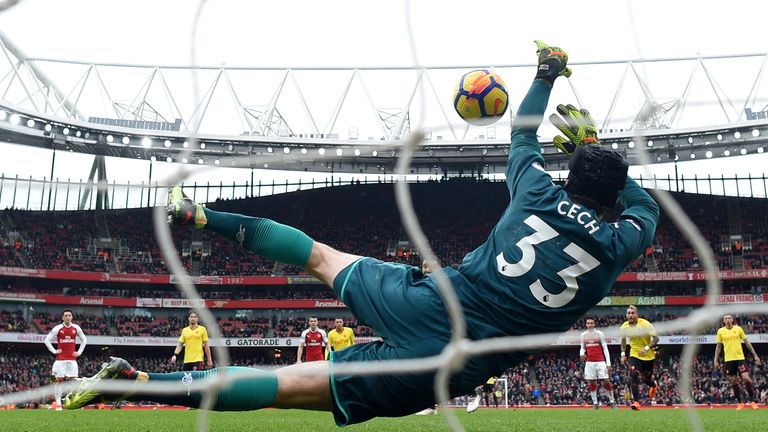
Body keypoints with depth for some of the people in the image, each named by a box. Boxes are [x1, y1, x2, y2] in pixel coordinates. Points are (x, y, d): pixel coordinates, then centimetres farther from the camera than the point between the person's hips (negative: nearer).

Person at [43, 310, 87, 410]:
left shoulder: (76, 328, 5)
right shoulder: (57, 328, -2)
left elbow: (84, 340, 18)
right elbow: (47, 340, 3)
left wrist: (79, 352, 9)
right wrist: (54, 351, -3)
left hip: (72, 359, 2)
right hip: (60, 359, -2)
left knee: (72, 380, -1)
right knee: (59, 380, -3)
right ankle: (58, 403, 1)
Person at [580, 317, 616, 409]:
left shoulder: (600, 334, 1)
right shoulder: (583, 335, 10)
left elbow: (605, 348, 0)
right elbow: (582, 348, 18)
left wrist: (608, 363, -6)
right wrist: (581, 353, -7)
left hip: (600, 361, -3)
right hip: (589, 362, 3)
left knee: (605, 381, -7)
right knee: (591, 383, 1)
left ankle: (612, 401, 4)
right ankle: (595, 403, 8)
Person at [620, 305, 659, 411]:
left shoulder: (645, 324, -19)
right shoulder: (624, 327, -6)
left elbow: (656, 338, -17)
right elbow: (623, 340, 14)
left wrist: (647, 348, -29)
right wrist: (623, 354, 7)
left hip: (648, 355, -2)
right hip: (634, 355, 2)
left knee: (646, 379, 10)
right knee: (634, 376, -19)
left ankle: (654, 385, 49)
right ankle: (636, 402, -17)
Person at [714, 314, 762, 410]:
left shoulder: (738, 329, 2)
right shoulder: (720, 331, 4)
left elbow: (747, 342, 7)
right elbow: (718, 347, 10)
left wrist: (755, 355, 5)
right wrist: (716, 360, 5)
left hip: (740, 357, -1)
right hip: (728, 359, 1)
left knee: (746, 378, -11)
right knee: (734, 381, 3)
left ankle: (753, 401, -1)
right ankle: (740, 403, 13)